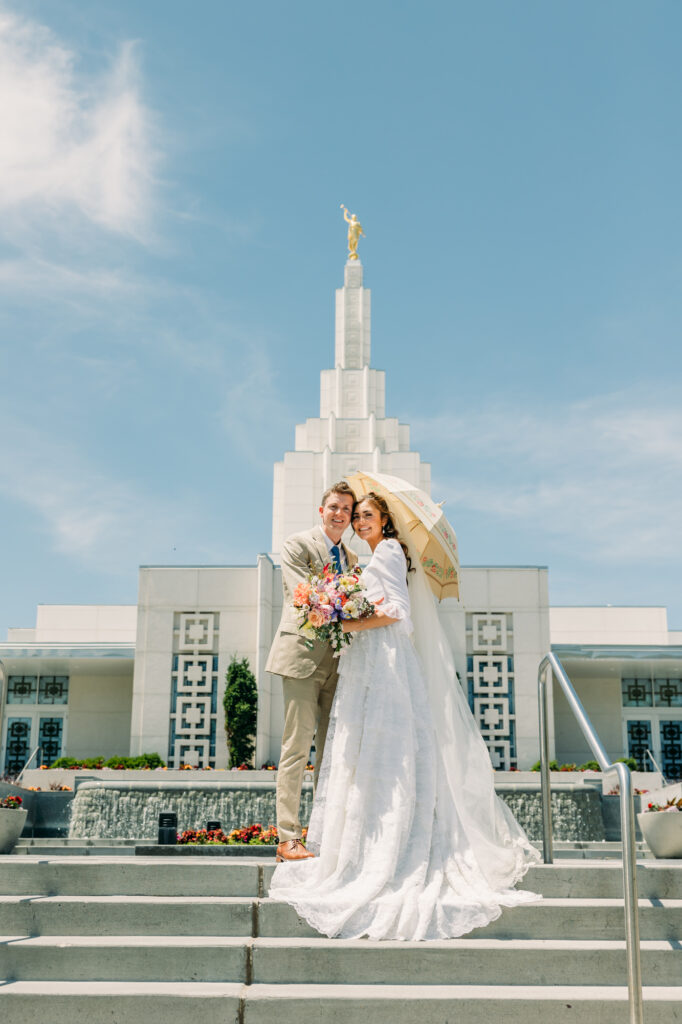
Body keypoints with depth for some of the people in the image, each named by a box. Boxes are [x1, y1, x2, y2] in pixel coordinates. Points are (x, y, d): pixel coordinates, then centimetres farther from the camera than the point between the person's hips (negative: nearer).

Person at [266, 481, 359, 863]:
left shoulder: (352, 559, 20)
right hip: (303, 654, -6)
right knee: (298, 744, -7)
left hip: (338, 658, 7)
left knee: (332, 747, 7)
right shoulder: (297, 545, 1)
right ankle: (288, 837, -4)